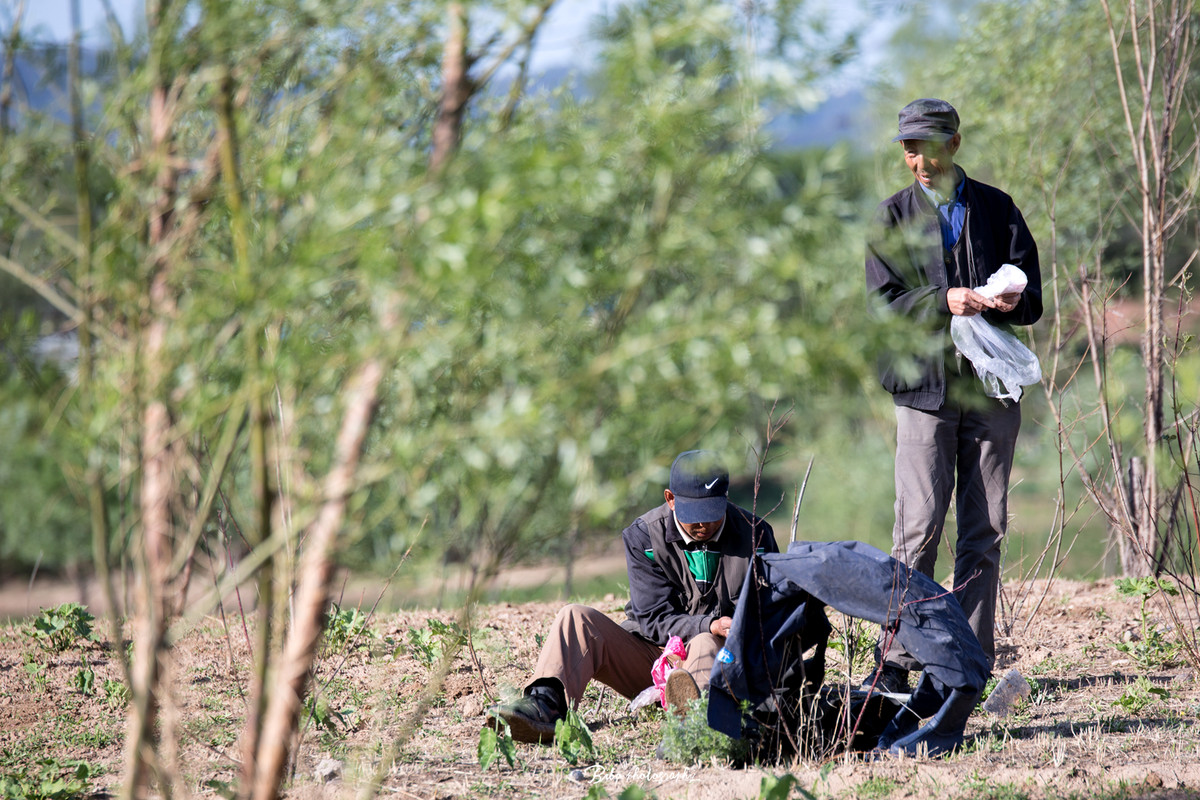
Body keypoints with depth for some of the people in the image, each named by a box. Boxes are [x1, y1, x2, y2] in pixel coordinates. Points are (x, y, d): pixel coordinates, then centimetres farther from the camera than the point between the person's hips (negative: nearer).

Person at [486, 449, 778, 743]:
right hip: (650, 658, 2)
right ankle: (545, 704, -46)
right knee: (577, 618, -19)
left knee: (706, 644, -38)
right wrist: (709, 626, -27)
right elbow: (655, 619, -9)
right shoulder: (643, 537, -2)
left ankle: (698, 703, -75)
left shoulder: (754, 534, -1)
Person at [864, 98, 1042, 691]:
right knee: (918, 528, -10)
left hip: (991, 387, 2)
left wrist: (1008, 302, -15)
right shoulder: (891, 218, 8)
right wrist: (943, 301, -18)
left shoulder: (997, 209, 11)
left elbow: (1033, 301, 8)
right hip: (924, 386, -2)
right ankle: (894, 661, -5)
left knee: (984, 530, 2)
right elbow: (884, 306, -1)